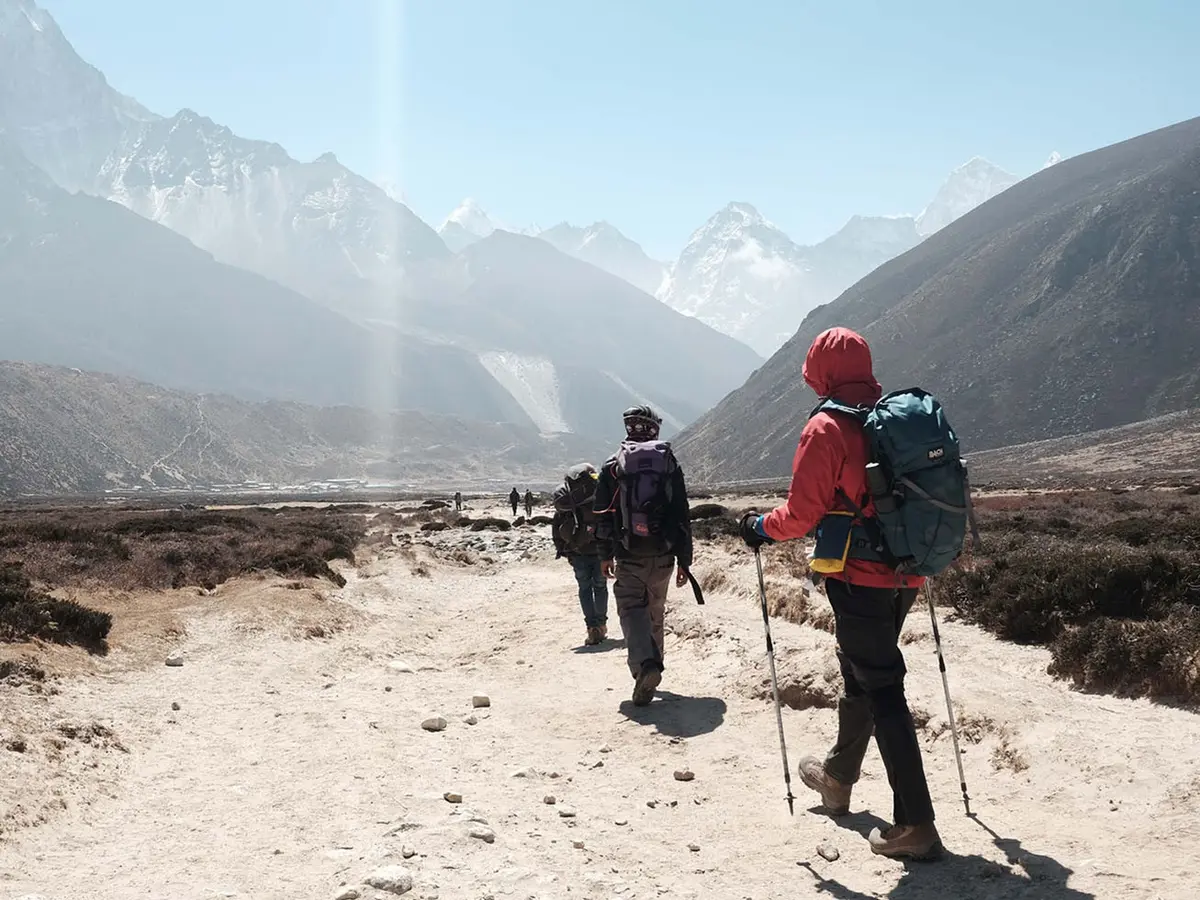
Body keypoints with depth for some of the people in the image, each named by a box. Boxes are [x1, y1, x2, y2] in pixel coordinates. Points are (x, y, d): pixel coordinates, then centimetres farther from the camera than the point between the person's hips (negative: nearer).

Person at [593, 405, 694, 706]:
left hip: (629, 555, -2)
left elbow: (603, 514, 2)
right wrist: (684, 561, 7)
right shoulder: (669, 464, 3)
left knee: (631, 608, 0)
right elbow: (682, 516, 2)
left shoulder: (612, 466, -1)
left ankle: (645, 663, -23)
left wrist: (605, 555, 12)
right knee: (655, 611, 17)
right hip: (663, 555, 2)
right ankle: (651, 667, 27)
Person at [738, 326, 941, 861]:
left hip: (859, 579, -7)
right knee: (860, 675, 23)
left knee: (881, 691, -4)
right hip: (906, 576, 7)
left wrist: (760, 527, 4)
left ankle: (916, 825, -2)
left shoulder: (827, 428, -13)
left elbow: (802, 513, -14)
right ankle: (838, 777, 41)